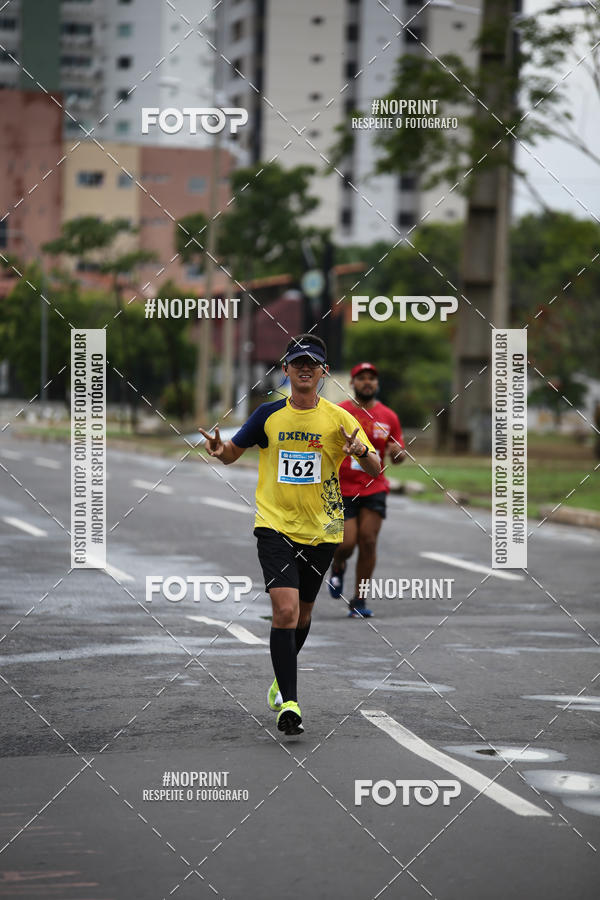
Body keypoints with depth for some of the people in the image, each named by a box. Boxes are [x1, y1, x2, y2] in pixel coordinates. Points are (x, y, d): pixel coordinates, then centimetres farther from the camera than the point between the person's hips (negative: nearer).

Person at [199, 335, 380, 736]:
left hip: (321, 530, 2)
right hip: (276, 526, -2)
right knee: (285, 609, -18)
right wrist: (219, 449, -12)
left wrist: (361, 451, -27)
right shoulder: (269, 415, 0)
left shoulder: (338, 418, -2)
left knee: (303, 614, 16)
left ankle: (282, 681, 41)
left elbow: (374, 471, -5)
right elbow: (232, 454, 12)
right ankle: (289, 701, -15)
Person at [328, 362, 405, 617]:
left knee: (368, 541, -9)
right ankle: (337, 568, 28)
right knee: (346, 543, -10)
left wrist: (397, 452, -9)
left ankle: (358, 601, 2)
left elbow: (399, 456, 14)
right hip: (342, 489, -2)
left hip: (374, 488, 2)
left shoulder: (388, 417, 7)